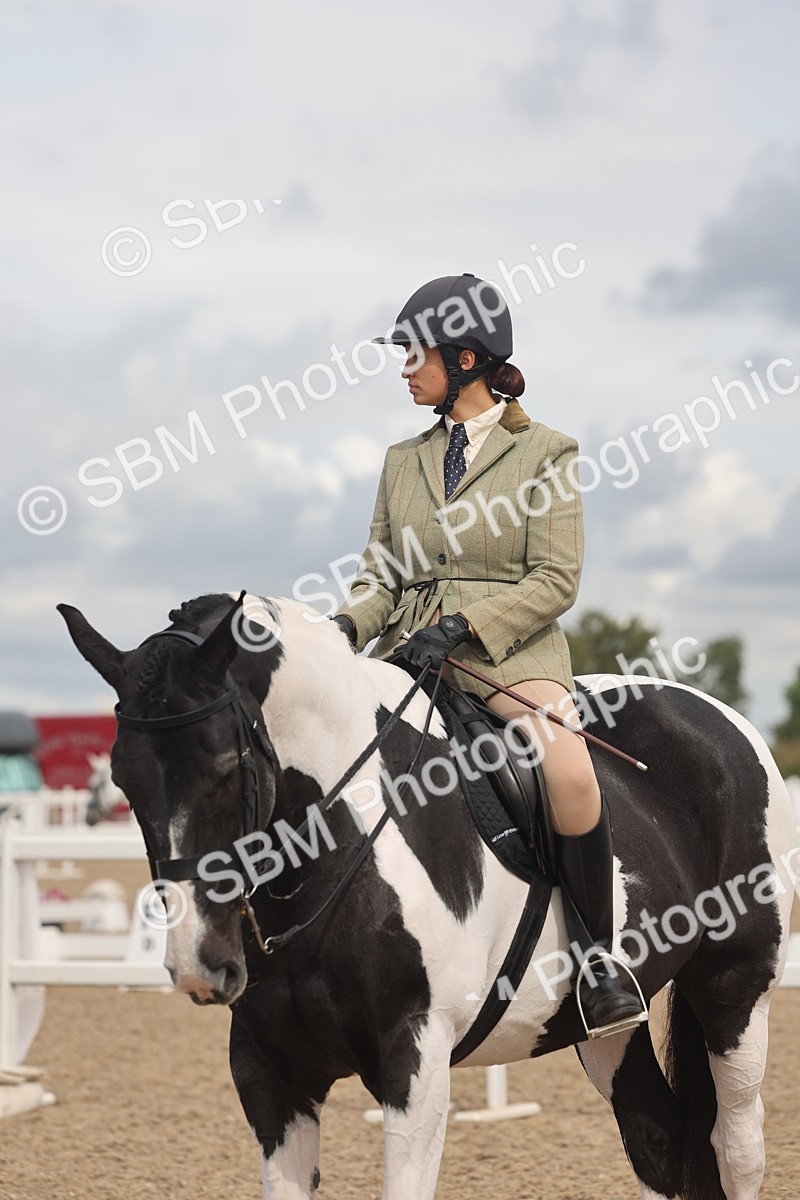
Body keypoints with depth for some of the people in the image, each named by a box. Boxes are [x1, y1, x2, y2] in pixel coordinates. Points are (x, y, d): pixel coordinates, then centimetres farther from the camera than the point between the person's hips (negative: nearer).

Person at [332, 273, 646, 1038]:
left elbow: (556, 579, -5)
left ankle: (597, 952, -16)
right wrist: (348, 625, -7)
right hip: (412, 659, 6)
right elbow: (380, 575, 16)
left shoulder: (543, 452, 3)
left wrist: (464, 623, -18)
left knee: (569, 774, -32)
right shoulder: (404, 461, 18)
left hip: (511, 654, -5)